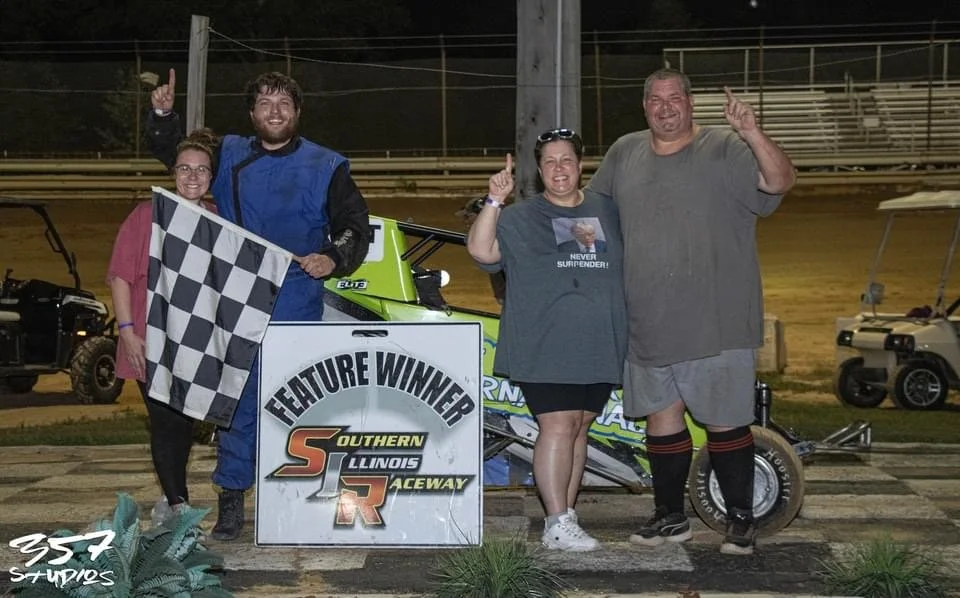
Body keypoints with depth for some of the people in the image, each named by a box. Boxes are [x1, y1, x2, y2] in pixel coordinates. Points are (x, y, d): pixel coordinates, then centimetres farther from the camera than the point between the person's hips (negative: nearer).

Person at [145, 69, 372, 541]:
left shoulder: (326, 166, 4)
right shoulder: (229, 157, 11)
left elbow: (356, 228, 4)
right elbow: (171, 153, 24)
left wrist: (334, 260, -15)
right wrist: (163, 115, 5)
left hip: (296, 310, -2)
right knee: (236, 400, 2)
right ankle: (231, 500, 9)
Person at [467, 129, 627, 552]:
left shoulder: (608, 212, 15)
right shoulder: (520, 218, 3)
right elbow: (480, 249, -11)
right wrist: (494, 201, -20)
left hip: (598, 347, 5)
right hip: (543, 347, -4)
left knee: (579, 428, 9)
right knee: (557, 426, -12)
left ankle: (566, 514, 18)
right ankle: (558, 525, -11)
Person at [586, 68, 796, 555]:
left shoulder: (725, 150, -6)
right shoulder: (624, 154, 11)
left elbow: (780, 181, -21)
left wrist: (752, 134, -36)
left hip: (715, 323, -5)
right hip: (648, 324, 5)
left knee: (724, 421, 2)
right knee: (661, 416, 13)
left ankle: (740, 519, 17)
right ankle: (669, 517, 26)